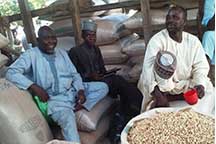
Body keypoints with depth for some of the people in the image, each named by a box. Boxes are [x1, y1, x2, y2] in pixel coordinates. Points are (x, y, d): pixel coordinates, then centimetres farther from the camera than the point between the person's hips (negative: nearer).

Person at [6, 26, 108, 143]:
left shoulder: (62, 53, 15)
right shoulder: (31, 54, -2)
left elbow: (74, 74, 14)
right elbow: (11, 73, -13)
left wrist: (80, 90, -7)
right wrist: (34, 87, -23)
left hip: (73, 90, 7)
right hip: (54, 97, -6)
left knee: (103, 87, -4)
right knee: (67, 118, -37)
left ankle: (77, 107, -18)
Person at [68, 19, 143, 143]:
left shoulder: (96, 49, 19)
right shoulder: (74, 52, -2)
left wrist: (108, 73, -3)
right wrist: (89, 76, -20)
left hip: (101, 81, 7)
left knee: (124, 89, -23)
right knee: (117, 80, -29)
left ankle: (121, 123, -22)